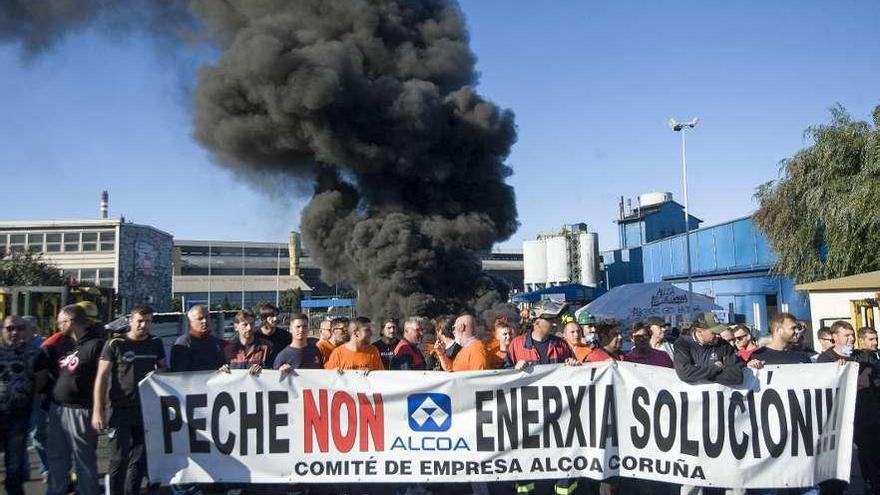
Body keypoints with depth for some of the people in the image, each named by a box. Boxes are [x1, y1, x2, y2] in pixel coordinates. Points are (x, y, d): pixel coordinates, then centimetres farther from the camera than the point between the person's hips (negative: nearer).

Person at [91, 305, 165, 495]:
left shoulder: (156, 344, 6)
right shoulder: (115, 344, -5)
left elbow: (163, 370, 20)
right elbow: (101, 377, -7)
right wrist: (98, 411, -13)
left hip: (148, 410, 4)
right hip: (121, 410, -4)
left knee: (140, 458, 9)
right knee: (119, 458, -2)